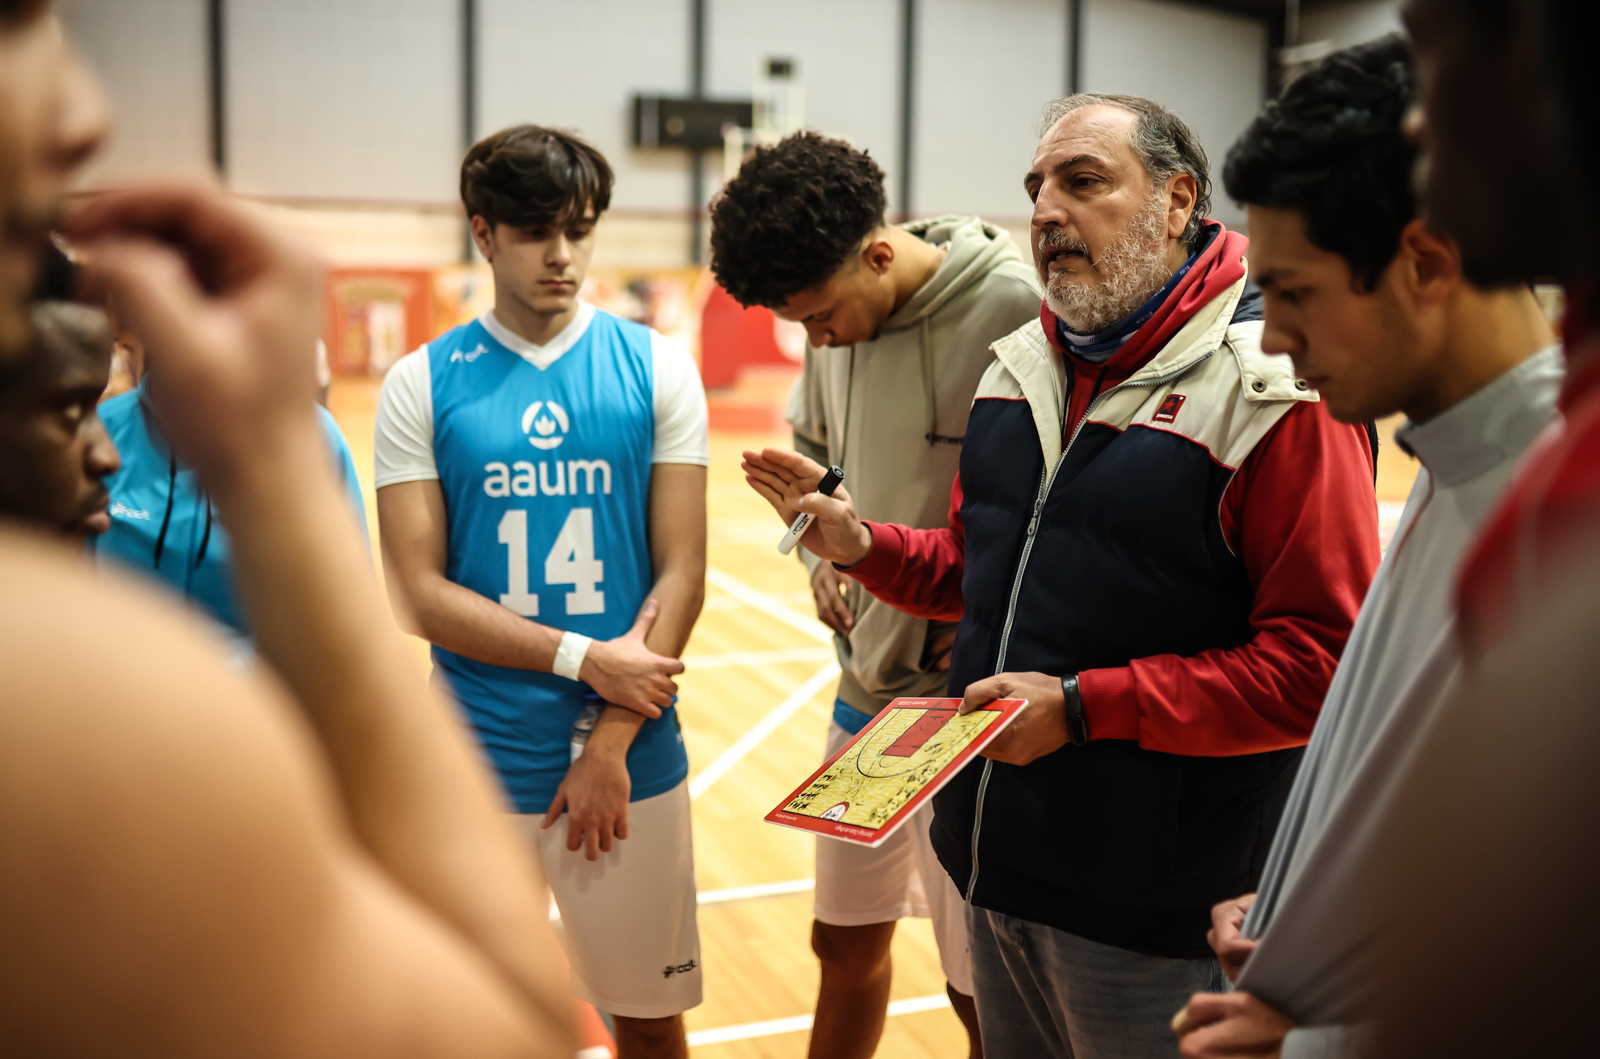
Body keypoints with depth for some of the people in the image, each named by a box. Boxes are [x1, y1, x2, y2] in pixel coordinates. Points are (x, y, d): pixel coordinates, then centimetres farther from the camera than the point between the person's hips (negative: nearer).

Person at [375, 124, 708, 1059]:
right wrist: (586, 657, -14)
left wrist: (611, 744, -9)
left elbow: (682, 576, -3)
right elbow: (421, 593, -6)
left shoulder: (657, 367, 1)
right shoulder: (423, 383, 0)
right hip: (479, 761, 0)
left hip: (631, 757, 1)